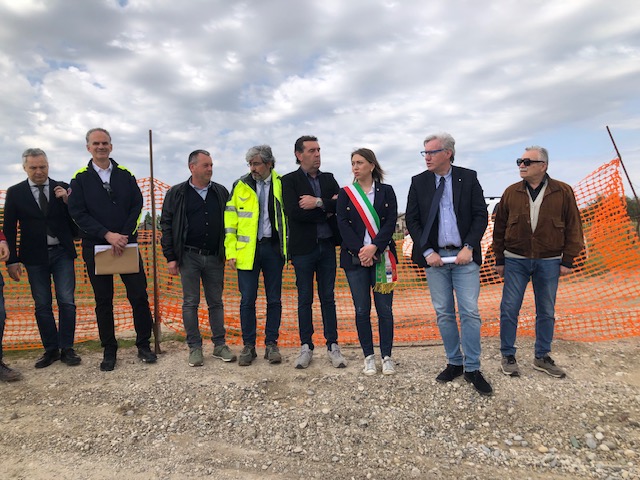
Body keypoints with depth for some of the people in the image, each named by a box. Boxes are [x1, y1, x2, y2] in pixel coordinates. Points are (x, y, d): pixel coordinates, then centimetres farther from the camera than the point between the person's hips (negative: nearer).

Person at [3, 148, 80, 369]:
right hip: (35, 256, 1)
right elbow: (9, 228, 4)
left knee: (66, 301, -1)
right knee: (42, 305, 6)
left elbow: (76, 220, 2)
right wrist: (12, 260, -1)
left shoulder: (62, 188, 3)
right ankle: (51, 349, 17)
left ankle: (67, 349, 9)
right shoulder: (15, 192, 3)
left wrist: (67, 201, -15)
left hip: (62, 253, 0)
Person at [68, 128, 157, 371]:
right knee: (103, 301, 8)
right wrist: (107, 235, -17)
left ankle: (143, 345, 16)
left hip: (126, 244, 1)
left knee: (139, 296, 1)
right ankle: (109, 351, 21)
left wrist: (124, 235, -12)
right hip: (95, 248, 0)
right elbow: (77, 213, -6)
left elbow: (136, 206, 0)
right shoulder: (80, 178, 2)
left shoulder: (125, 175, 6)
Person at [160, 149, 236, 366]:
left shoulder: (221, 192, 7)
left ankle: (220, 345, 19)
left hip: (215, 257, 2)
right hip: (189, 257, -2)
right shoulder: (177, 193, 0)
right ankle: (194, 347, 15)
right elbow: (166, 225, 0)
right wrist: (170, 257, -4)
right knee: (190, 303, 5)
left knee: (216, 302, 9)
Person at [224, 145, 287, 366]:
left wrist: (287, 246, 0)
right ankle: (248, 346, 16)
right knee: (247, 300, 3)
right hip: (247, 249, 0)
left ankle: (271, 344, 20)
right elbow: (230, 220, 3)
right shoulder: (241, 186, 4)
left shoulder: (281, 184, 3)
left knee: (274, 299, 7)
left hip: (273, 247, 0)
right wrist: (231, 251, -2)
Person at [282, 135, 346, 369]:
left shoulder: (329, 179, 11)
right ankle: (306, 347, 18)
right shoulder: (289, 180, -2)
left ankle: (333, 345, 18)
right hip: (303, 248, -3)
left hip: (327, 245, 3)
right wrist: (328, 209, -10)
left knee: (328, 297, 9)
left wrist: (318, 202, -17)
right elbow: (294, 212, -17)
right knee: (305, 299, 6)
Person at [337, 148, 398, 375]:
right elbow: (343, 225, -2)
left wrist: (374, 247, -16)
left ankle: (387, 356, 16)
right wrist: (360, 250, -14)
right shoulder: (345, 193, 8)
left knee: (385, 308, 2)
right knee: (362, 310, 4)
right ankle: (369, 356, 18)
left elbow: (390, 222, -3)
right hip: (355, 257, 1)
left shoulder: (386, 191, 7)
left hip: (382, 256, 0)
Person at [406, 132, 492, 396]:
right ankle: (454, 363, 24)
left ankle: (472, 369, 13)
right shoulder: (418, 182, 3)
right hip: (435, 257, 2)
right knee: (444, 314, 9)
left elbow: (481, 215, -1)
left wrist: (469, 248, -12)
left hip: (464, 256, -1)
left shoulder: (468, 177, 0)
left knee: (470, 313, -1)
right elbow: (412, 220, 2)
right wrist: (427, 252, -8)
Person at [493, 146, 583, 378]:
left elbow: (573, 228, 2)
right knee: (509, 309, 0)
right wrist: (499, 260, 4)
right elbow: (500, 228, 5)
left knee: (546, 312, 10)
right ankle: (508, 356, 14)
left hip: (549, 262, 0)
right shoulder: (511, 192, 1)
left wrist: (567, 260, -2)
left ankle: (542, 357, 25)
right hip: (515, 261, 0)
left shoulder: (563, 192, -1)